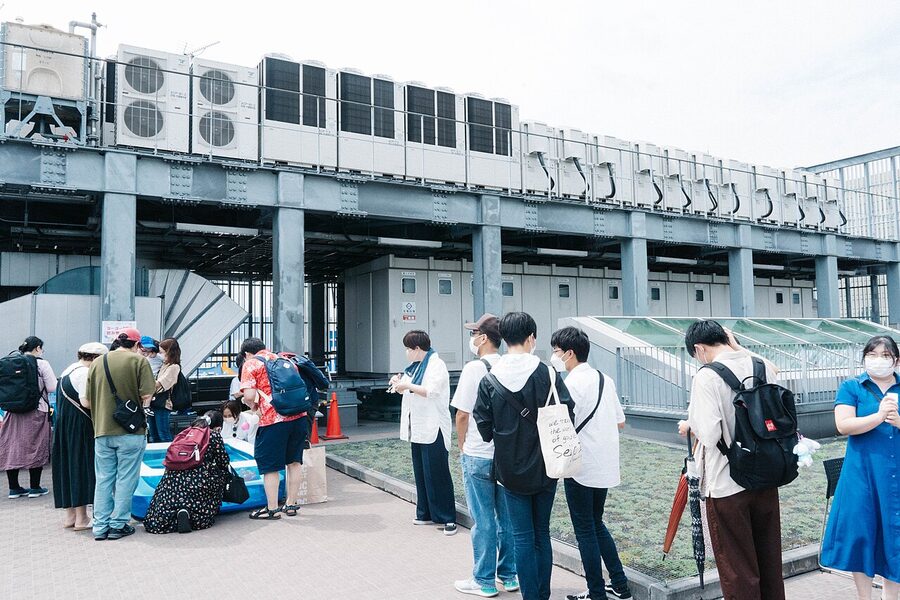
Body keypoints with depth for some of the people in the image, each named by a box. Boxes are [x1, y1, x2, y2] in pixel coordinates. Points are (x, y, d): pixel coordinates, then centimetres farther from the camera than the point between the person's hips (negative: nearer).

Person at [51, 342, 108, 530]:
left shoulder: (69, 370, 13)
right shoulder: (85, 373, -16)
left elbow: (71, 399, 14)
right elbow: (86, 402, -23)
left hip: (65, 426, 9)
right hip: (80, 428, -9)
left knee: (68, 466, 13)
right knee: (82, 467, -3)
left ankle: (70, 515, 22)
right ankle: (81, 518, 3)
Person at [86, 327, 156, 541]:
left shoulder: (96, 363, 6)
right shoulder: (139, 361, -7)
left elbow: (88, 401, 7)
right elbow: (146, 397, -14)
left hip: (102, 430, 4)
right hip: (131, 430, -4)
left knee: (103, 479, 12)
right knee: (125, 479, 6)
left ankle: (100, 526, 16)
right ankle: (118, 525, 11)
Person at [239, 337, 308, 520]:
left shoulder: (251, 364, 3)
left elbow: (249, 395, -9)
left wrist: (253, 405, 12)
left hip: (273, 420, -6)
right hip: (298, 416, 6)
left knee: (269, 465, 8)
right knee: (294, 462, 16)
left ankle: (272, 509, 14)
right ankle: (291, 504, 24)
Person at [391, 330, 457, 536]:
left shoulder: (436, 365, -10)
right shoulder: (416, 366, 16)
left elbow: (431, 391, -23)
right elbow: (410, 391, 26)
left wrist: (407, 386, -20)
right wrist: (399, 382, 7)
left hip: (433, 428, -9)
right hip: (418, 428, 9)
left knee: (437, 474, -6)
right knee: (421, 473, 13)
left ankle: (446, 518, 0)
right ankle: (426, 514, 22)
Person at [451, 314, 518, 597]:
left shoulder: (474, 368, -15)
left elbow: (462, 415, -14)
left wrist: (462, 446, 1)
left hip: (478, 456, -5)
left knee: (483, 520, 5)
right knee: (506, 517, 15)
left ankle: (484, 581, 17)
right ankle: (508, 575, 26)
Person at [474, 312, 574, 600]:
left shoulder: (489, 379, -8)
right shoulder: (548, 373, -11)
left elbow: (484, 427, -5)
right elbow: (567, 414, -10)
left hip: (510, 469, 0)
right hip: (544, 468, 0)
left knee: (522, 536, 9)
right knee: (542, 533, 16)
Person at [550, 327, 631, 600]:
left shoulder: (572, 383, -16)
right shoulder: (605, 379, 7)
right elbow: (620, 422, 13)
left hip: (580, 467, -8)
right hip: (606, 465, 8)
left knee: (585, 530, 5)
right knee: (597, 524, 21)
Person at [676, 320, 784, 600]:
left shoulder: (707, 377, -18)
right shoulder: (765, 366, 1)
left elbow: (709, 434, -25)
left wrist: (689, 426, -5)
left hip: (727, 484, -6)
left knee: (737, 566, 7)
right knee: (769, 556, 21)